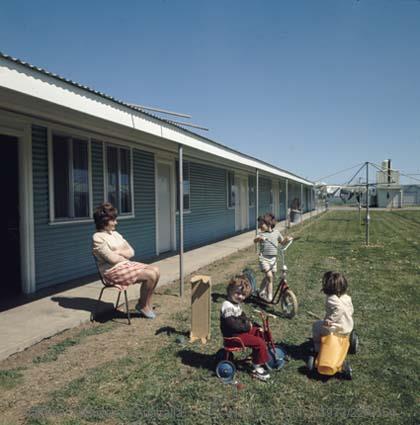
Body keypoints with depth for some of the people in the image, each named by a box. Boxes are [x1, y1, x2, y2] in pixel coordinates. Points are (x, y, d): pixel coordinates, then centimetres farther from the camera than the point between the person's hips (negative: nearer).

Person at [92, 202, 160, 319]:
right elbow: (112, 259, -18)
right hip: (113, 271, -8)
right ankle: (142, 305, 3)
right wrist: (124, 255, 0)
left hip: (126, 265, 8)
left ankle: (146, 304, 5)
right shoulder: (98, 237, -11)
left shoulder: (115, 234, 14)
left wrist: (118, 252, -10)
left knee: (155, 271, -8)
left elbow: (131, 252, 8)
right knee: (150, 275, -20)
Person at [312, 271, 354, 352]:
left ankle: (317, 347, 26)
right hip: (349, 329, 8)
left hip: (336, 329, -7)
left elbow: (340, 309, -42)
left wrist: (330, 319, -39)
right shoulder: (347, 297, -1)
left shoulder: (332, 299, -25)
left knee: (316, 325, 16)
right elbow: (350, 310, 10)